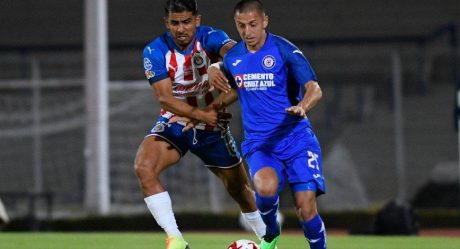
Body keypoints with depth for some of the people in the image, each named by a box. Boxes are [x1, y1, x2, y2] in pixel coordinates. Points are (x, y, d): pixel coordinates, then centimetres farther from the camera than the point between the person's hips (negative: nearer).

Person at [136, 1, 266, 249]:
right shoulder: (155, 51, -15)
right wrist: (201, 114, -33)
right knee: (144, 168, -28)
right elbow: (165, 98, -21)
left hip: (211, 126, 0)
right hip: (174, 123, 0)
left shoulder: (210, 38, -16)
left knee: (240, 189, 10)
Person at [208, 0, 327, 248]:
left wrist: (302, 106, -36)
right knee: (266, 187, -29)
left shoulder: (284, 50, -7)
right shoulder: (232, 57, 7)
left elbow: (314, 89, -15)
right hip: (259, 142, 2)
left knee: (306, 207, -14)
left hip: (296, 138, -2)